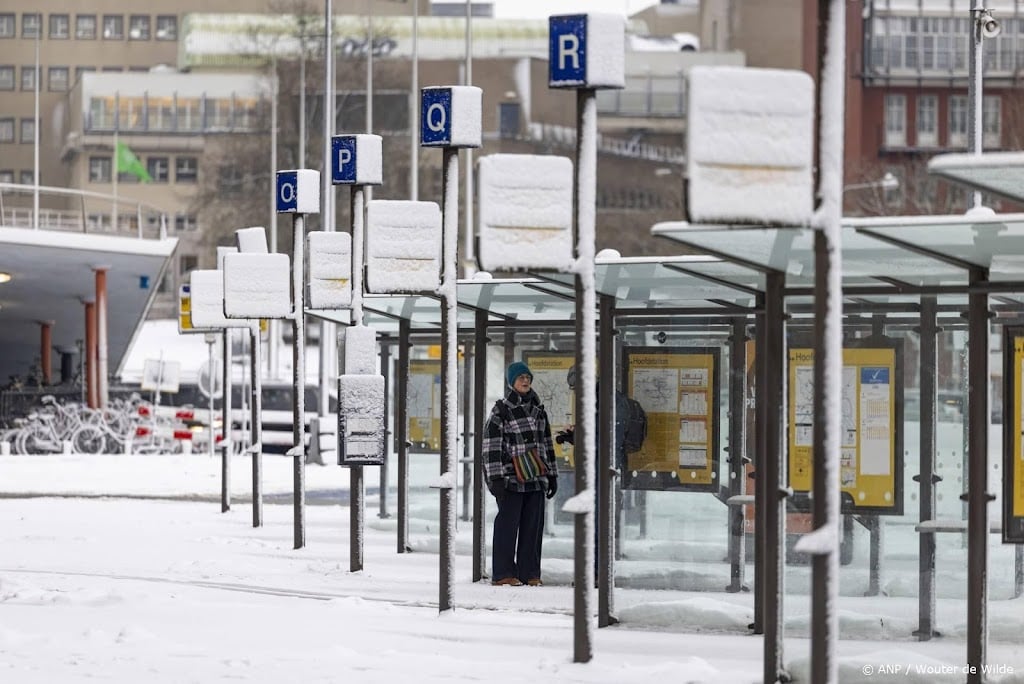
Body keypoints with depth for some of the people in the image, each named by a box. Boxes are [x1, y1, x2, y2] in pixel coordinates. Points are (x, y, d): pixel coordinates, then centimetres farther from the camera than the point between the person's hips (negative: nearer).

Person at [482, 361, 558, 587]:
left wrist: (552, 475, 16)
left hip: (536, 479, 5)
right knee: (508, 524, -3)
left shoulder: (538, 409, 13)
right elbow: (491, 445, -9)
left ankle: (530, 572, 11)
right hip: (511, 479, -5)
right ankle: (503, 573, 2)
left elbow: (546, 443, 19)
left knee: (533, 526, 6)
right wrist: (496, 478, -15)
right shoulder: (500, 411, -5)